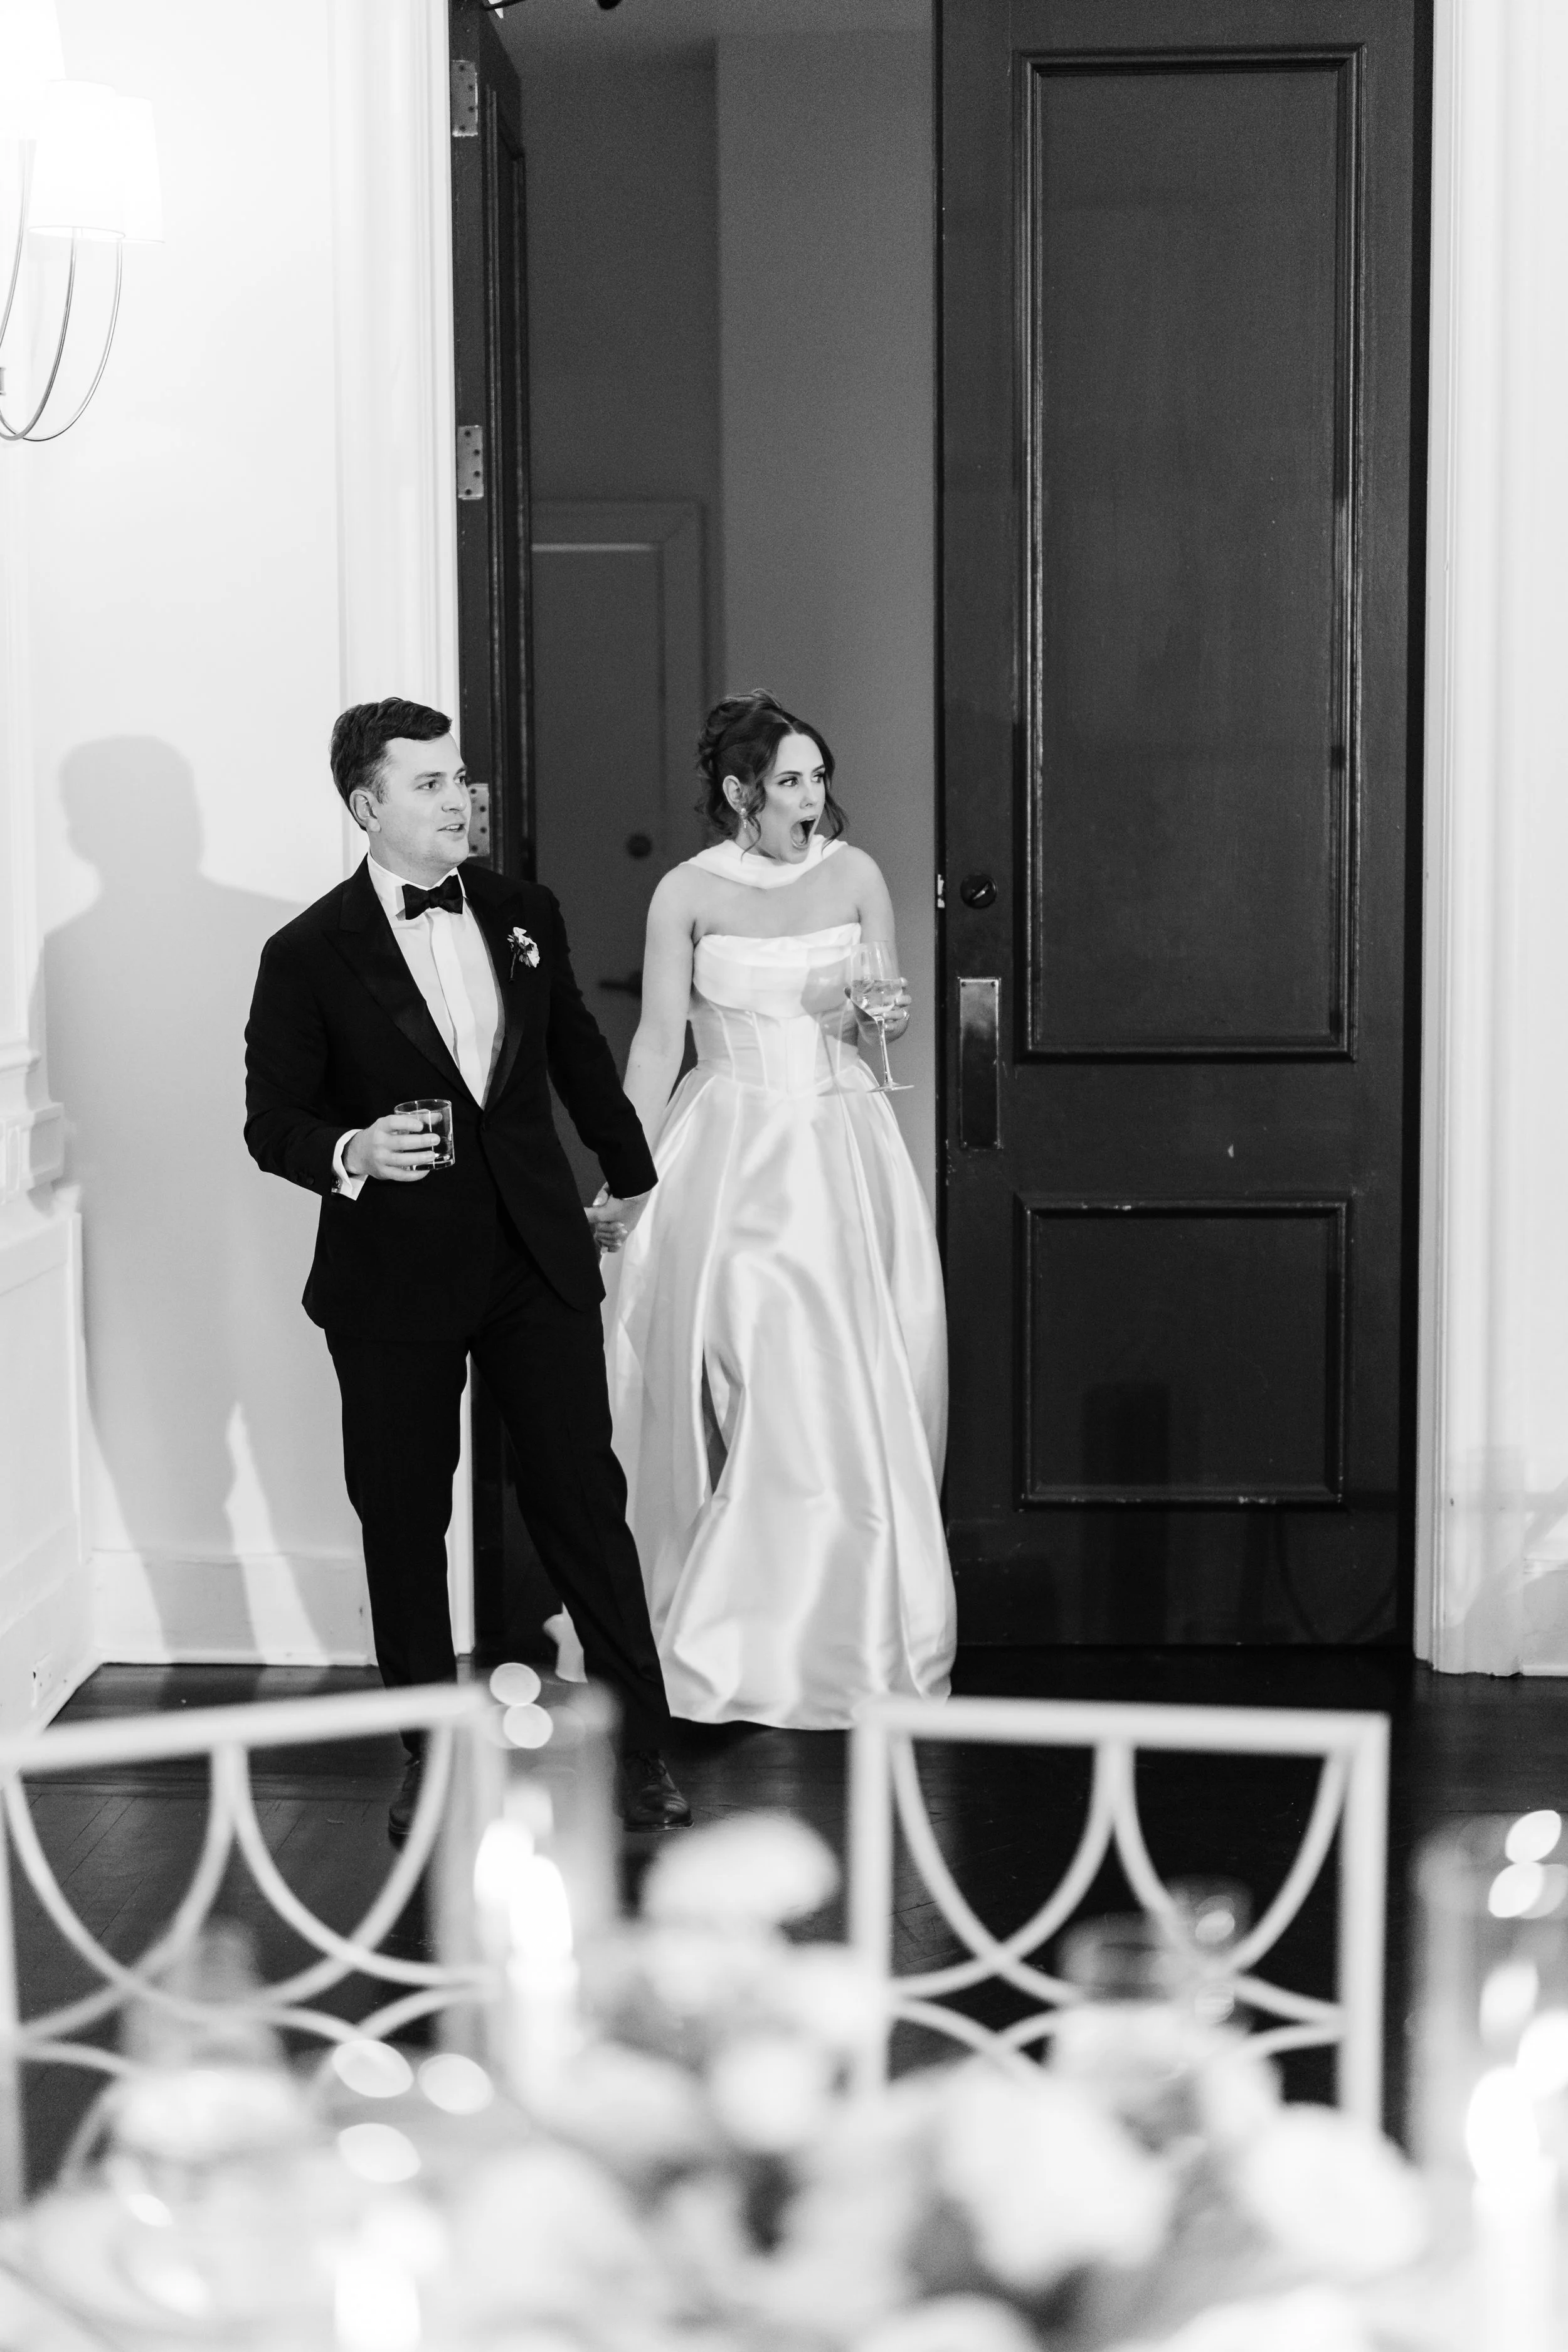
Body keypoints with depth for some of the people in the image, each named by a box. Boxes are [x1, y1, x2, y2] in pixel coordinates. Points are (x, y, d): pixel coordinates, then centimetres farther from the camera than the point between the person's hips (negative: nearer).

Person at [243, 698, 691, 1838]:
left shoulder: (525, 915, 6)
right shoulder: (310, 954, -6)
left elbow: (579, 1054, 20)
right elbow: (271, 1121, -2)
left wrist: (633, 1178, 29)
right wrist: (349, 1153, -22)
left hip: (538, 1261, 2)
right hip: (395, 1276, -2)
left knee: (586, 1501, 2)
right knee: (404, 1520, 7)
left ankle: (642, 1747, 11)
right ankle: (430, 1755, 22)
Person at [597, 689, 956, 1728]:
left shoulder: (856, 874, 4)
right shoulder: (689, 893, -2)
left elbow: (889, 1014, 10)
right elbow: (659, 1040, 0)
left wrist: (885, 1015, -14)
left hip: (843, 1149, 2)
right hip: (733, 1150, -2)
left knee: (854, 1389, 0)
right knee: (757, 1390, -7)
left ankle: (849, 1625, 13)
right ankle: (737, 1630, 5)